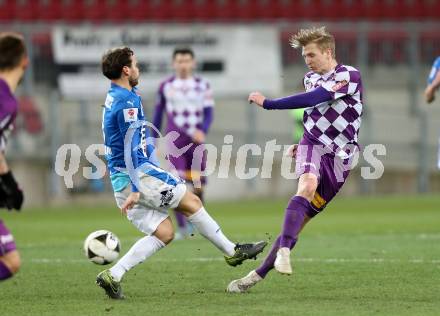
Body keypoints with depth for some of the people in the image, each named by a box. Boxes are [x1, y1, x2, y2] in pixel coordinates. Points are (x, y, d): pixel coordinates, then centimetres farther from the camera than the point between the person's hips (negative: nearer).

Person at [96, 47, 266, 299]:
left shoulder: (113, 99, 16)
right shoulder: (128, 103, -16)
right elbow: (131, 150, -21)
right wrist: (135, 189, -24)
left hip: (122, 181, 10)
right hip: (138, 176, -10)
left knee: (164, 233, 6)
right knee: (192, 201, 2)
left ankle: (113, 276, -3)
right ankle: (233, 251, 12)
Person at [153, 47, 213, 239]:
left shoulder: (202, 86, 5)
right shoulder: (166, 86, 6)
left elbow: (209, 112, 1)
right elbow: (158, 113, 15)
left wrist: (202, 131, -17)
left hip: (196, 139, 1)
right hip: (175, 140, -1)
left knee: (198, 184, 1)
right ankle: (182, 227, -12)